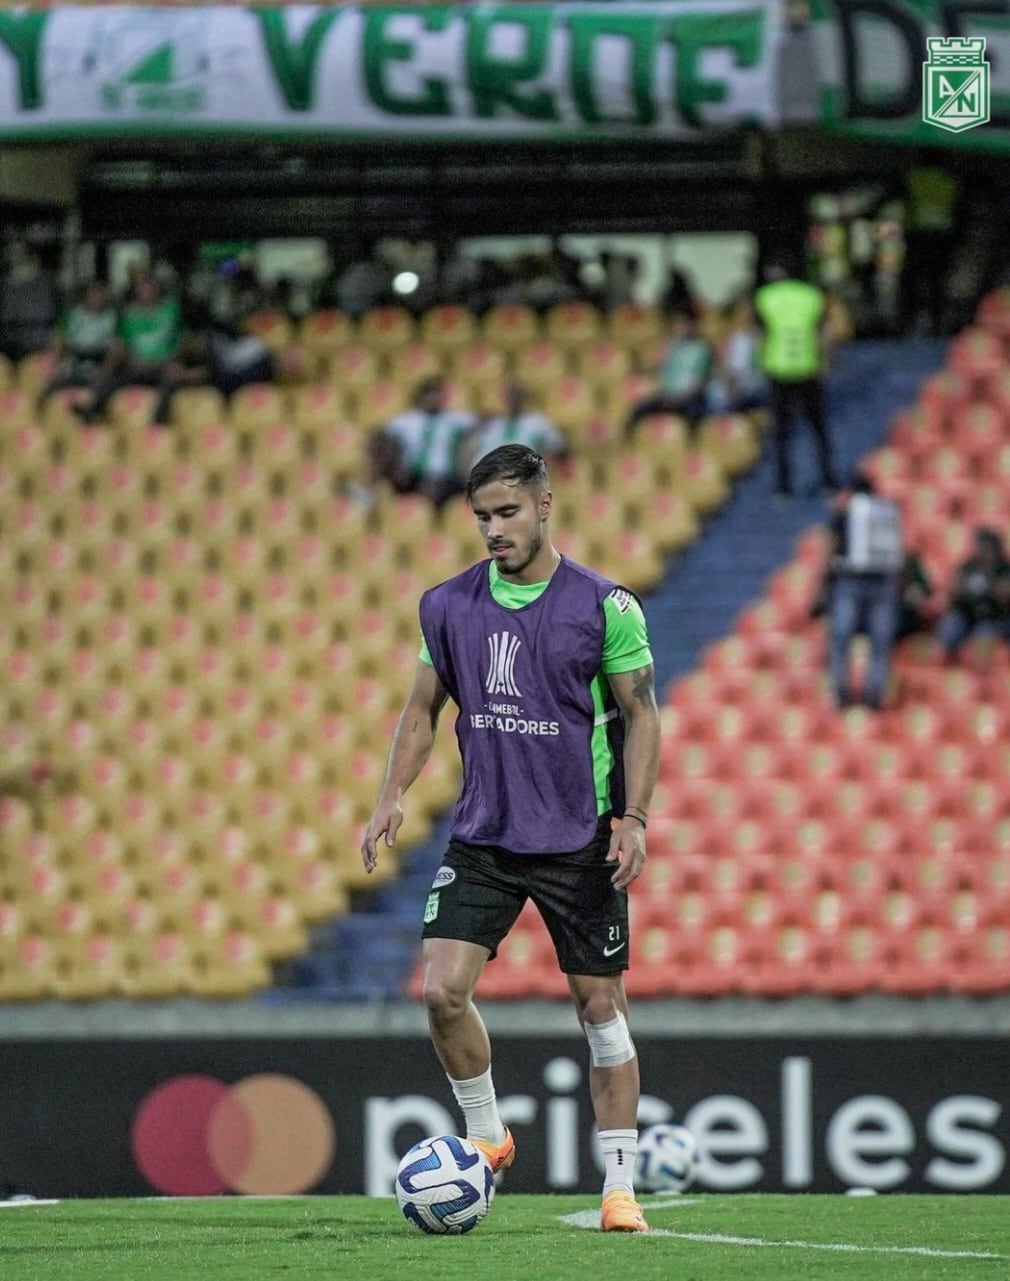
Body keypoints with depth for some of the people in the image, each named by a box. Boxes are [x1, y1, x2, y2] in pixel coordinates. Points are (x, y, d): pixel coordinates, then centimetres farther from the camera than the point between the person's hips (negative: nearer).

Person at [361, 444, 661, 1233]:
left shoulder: (604, 606, -7)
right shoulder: (449, 606, 3)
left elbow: (641, 716, -3)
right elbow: (424, 709, 12)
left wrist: (634, 819, -13)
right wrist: (394, 797, -1)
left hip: (580, 842, -3)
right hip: (482, 838, 3)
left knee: (600, 1007, 1)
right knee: (442, 990, -11)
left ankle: (620, 1186, 10)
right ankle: (485, 1135, 12)